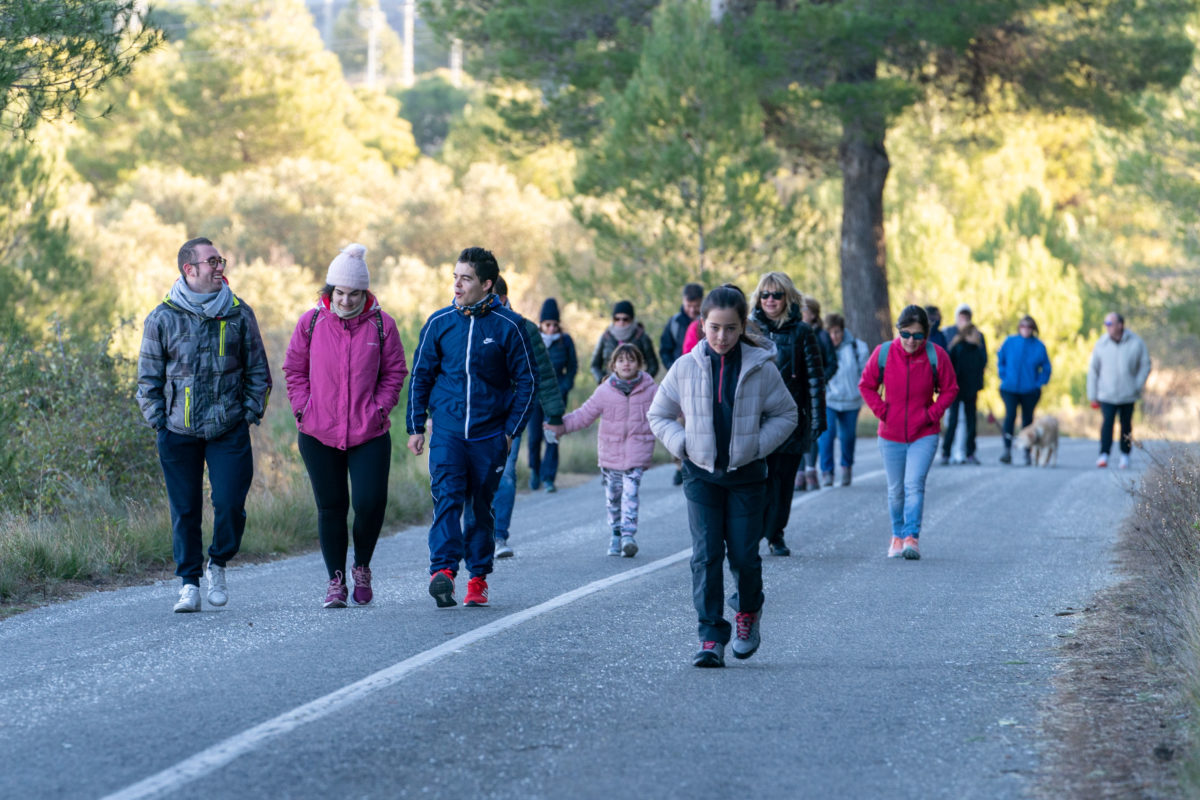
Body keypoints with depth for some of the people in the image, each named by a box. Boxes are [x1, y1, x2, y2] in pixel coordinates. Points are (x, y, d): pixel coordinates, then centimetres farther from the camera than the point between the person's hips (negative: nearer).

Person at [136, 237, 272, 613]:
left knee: (230, 504, -7)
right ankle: (189, 582, 13)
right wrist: (159, 422, -1)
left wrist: (250, 413, 2)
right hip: (178, 433, 0)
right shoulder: (163, 318, -1)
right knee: (185, 511, 3)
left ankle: (218, 565, 18)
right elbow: (148, 377, 5)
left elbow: (258, 371, 11)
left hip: (229, 431, 0)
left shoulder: (239, 314, 3)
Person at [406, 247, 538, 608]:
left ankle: (478, 578, 17)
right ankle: (443, 570, -29)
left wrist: (512, 429, -1)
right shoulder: (439, 323, 4)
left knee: (482, 507, 7)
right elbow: (420, 376, 11)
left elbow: (527, 381, 4)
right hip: (447, 432, 0)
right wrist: (415, 427, 7)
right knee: (447, 497, -17)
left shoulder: (508, 326, -2)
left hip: (490, 435, 0)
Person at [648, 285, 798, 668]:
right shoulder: (685, 368, -2)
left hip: (747, 475, -1)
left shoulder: (761, 368, -5)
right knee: (706, 555, -7)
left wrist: (758, 445, -6)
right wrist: (682, 445, -6)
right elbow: (659, 415, 10)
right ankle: (711, 637, -6)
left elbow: (786, 414, 7)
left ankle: (748, 611, 30)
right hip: (701, 475, 1)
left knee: (744, 554, 0)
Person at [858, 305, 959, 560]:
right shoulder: (883, 353, -7)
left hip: (924, 436, -2)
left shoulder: (936, 355, -9)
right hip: (891, 436, 2)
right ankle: (897, 535, 26)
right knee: (896, 489, 10)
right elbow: (866, 385, 7)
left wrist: (932, 414, -8)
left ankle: (911, 537, -18)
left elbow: (950, 389, 3)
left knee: (914, 485, -16)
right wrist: (881, 410, -4)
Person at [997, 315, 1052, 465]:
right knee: (1010, 415, -18)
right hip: (1010, 388, -1)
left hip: (1030, 390, 1)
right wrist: (1004, 377, 4)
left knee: (1027, 419, 7)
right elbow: (1000, 360, 14)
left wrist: (1039, 382, -1)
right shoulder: (1010, 342, 1)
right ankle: (1007, 451, -19)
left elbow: (1046, 368, 9)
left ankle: (1027, 453, 19)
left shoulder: (1039, 346, 0)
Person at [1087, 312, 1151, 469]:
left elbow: (1145, 366, 5)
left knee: (1126, 425, 9)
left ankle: (1125, 455, 21)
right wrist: (1093, 395, 4)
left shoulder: (1136, 343, -3)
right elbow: (1093, 370, 5)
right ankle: (1104, 455, -19)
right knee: (1107, 422, -15)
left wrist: (1138, 387, -4)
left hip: (1128, 395, 0)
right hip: (1107, 394, 0)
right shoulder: (1101, 344, 0)